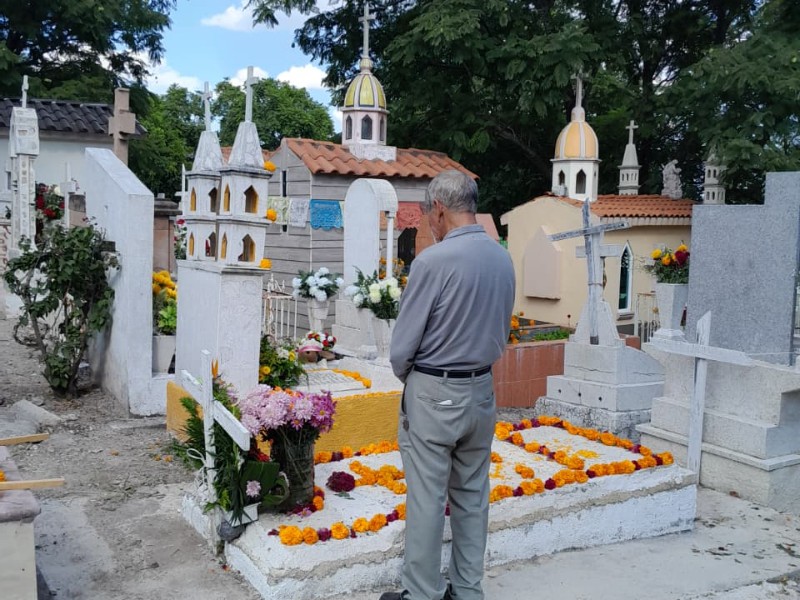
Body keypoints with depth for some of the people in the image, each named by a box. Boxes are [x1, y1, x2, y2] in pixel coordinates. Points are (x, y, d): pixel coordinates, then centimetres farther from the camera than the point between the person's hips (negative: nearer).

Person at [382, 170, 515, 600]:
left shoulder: (433, 261, -19)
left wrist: (405, 375, 6)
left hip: (433, 394, -7)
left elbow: (403, 344, -13)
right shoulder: (503, 259, 2)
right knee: (472, 497, 15)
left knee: (427, 500, 4)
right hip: (481, 390, 7)